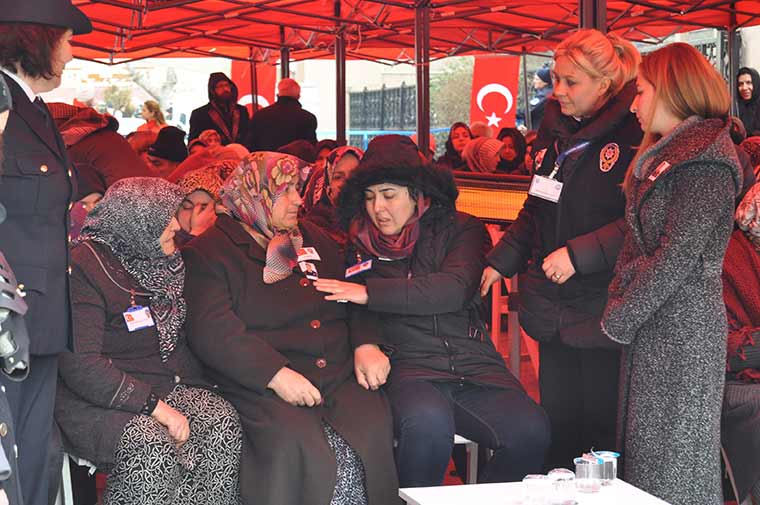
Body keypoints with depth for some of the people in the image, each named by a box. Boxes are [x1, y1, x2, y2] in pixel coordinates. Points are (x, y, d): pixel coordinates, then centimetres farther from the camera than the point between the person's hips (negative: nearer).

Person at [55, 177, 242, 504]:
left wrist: (193, 384, 0)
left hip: (161, 387, 7)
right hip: (95, 399, -7)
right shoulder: (84, 267, -15)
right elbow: (79, 364, -22)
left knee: (223, 422, -21)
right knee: (151, 447, -35)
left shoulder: (163, 263, 12)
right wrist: (155, 406, -25)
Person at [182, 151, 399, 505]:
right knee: (296, 449, -34)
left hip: (341, 380, 5)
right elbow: (212, 331, -9)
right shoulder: (208, 253, 4)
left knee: (372, 433, -26)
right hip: (262, 389, -4)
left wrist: (366, 344, 1)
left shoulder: (313, 240, 24)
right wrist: (276, 374, -20)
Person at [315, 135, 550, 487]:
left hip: (473, 365, 1)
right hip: (408, 367, -1)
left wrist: (370, 293, -12)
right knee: (428, 425, -35)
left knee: (531, 432, -25)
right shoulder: (360, 244, 15)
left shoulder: (461, 229, 11)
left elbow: (454, 289, -7)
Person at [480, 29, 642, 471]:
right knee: (558, 423, 13)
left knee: (605, 425, 2)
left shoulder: (636, 132, -12)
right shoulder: (555, 129, 12)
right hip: (553, 308, 7)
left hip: (602, 307, -7)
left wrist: (579, 254, -21)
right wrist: (499, 263, 14)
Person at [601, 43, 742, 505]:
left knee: (674, 464, -1)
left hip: (683, 331, -9)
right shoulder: (664, 155, 16)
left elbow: (678, 256, -19)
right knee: (645, 451, 13)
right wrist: (618, 304, 3)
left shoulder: (706, 162, -14)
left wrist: (619, 320, -13)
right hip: (649, 328, 9)